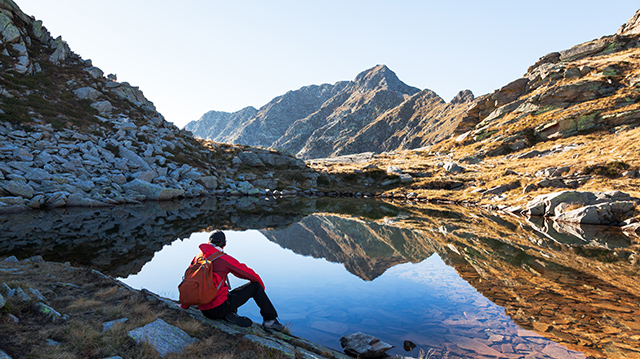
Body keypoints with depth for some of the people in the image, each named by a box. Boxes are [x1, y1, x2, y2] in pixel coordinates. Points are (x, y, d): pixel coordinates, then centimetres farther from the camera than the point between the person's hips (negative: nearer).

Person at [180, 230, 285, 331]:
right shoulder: (224, 259, -9)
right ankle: (270, 320, 9)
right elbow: (251, 275, -2)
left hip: (204, 311, 7)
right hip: (220, 308, -6)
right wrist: (262, 288, 17)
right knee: (255, 286, 5)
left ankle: (230, 314, 7)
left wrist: (184, 305, 32)